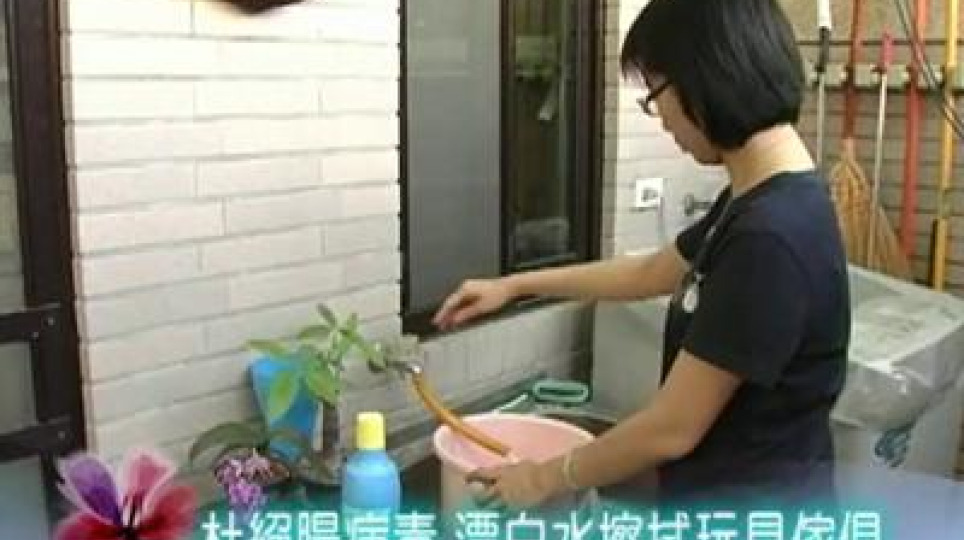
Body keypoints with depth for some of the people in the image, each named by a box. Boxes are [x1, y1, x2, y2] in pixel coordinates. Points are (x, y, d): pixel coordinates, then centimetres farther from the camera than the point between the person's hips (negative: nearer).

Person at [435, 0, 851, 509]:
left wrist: (548, 477, -8)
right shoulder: (754, 201, 2)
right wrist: (515, 285, 23)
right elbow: (650, 272, 19)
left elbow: (672, 428, -23)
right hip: (728, 498, 9)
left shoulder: (772, 237, -28)